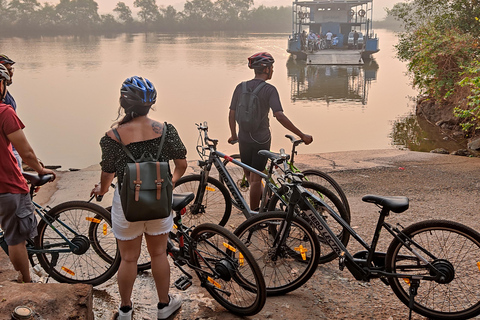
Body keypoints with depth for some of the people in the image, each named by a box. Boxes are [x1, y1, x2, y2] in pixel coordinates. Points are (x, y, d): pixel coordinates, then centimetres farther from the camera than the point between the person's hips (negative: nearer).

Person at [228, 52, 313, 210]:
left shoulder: (240, 87, 0)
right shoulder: (269, 90, -14)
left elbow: (231, 114, 4)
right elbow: (280, 116, -24)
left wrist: (233, 135, 20)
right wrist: (302, 135, -20)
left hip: (244, 139, 4)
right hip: (261, 140, -3)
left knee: (249, 174, 24)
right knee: (255, 178, 6)